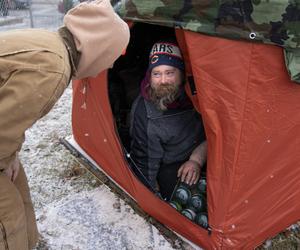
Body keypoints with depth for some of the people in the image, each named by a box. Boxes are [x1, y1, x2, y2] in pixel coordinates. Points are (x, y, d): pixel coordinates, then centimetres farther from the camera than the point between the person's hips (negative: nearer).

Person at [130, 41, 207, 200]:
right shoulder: (142, 109, -19)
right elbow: (145, 161, -11)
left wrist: (197, 159, -16)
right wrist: (155, 192, -11)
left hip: (201, 159, 4)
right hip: (171, 168, -3)